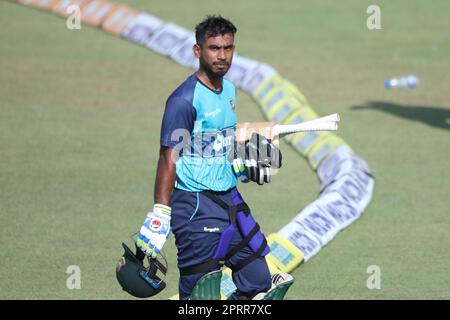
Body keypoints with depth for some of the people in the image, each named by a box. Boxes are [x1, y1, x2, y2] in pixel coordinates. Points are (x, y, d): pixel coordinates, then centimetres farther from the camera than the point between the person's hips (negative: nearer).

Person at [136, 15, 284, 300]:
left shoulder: (229, 90, 12)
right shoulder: (185, 99, -14)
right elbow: (169, 158, -16)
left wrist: (247, 162, 12)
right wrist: (160, 215, -21)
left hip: (229, 199, 8)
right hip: (196, 206, -8)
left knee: (258, 282, 6)